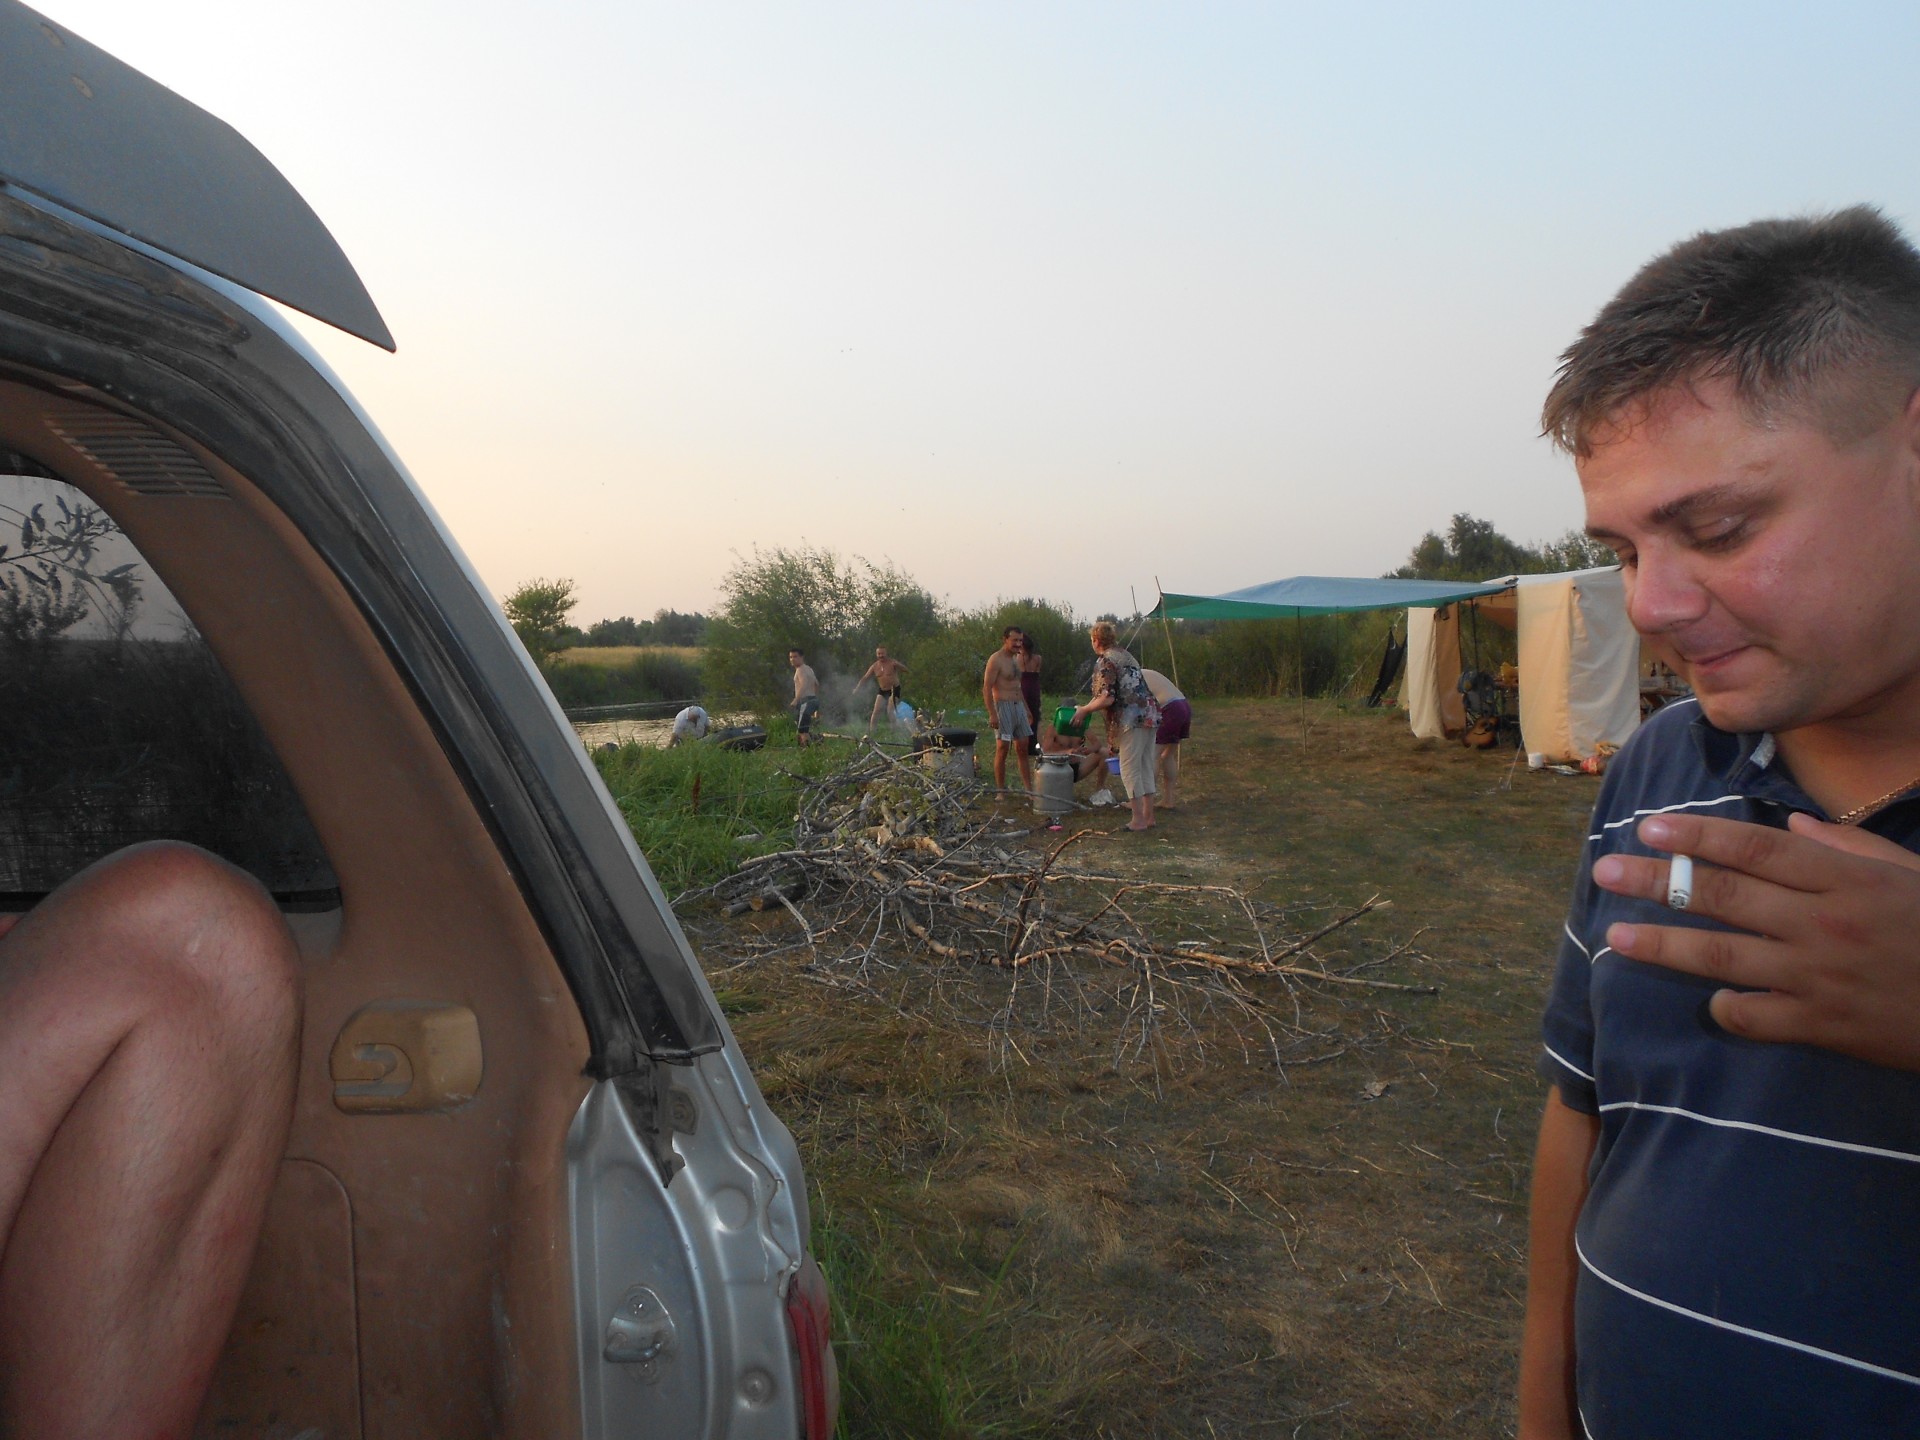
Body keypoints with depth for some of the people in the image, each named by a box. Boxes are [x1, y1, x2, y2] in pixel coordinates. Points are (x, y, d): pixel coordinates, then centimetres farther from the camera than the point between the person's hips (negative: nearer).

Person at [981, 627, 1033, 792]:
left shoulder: (1016, 659, 16)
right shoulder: (995, 659, -11)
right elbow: (987, 688, -16)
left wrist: (1026, 708, 20)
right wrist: (992, 714, -22)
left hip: (1018, 706, 8)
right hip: (1003, 706, -8)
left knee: (1023, 748, 8)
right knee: (1002, 748, -5)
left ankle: (1028, 788, 13)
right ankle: (1000, 790, 1)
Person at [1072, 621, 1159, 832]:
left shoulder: (1105, 661, -8)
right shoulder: (1125, 656, 21)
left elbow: (1107, 698, -17)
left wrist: (1084, 710, -3)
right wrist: (1089, 707, 26)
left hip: (1133, 718, -9)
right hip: (1150, 715, 9)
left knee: (1129, 769, -2)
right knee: (1145, 767, 14)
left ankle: (1139, 820, 0)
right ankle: (1148, 816, 18)